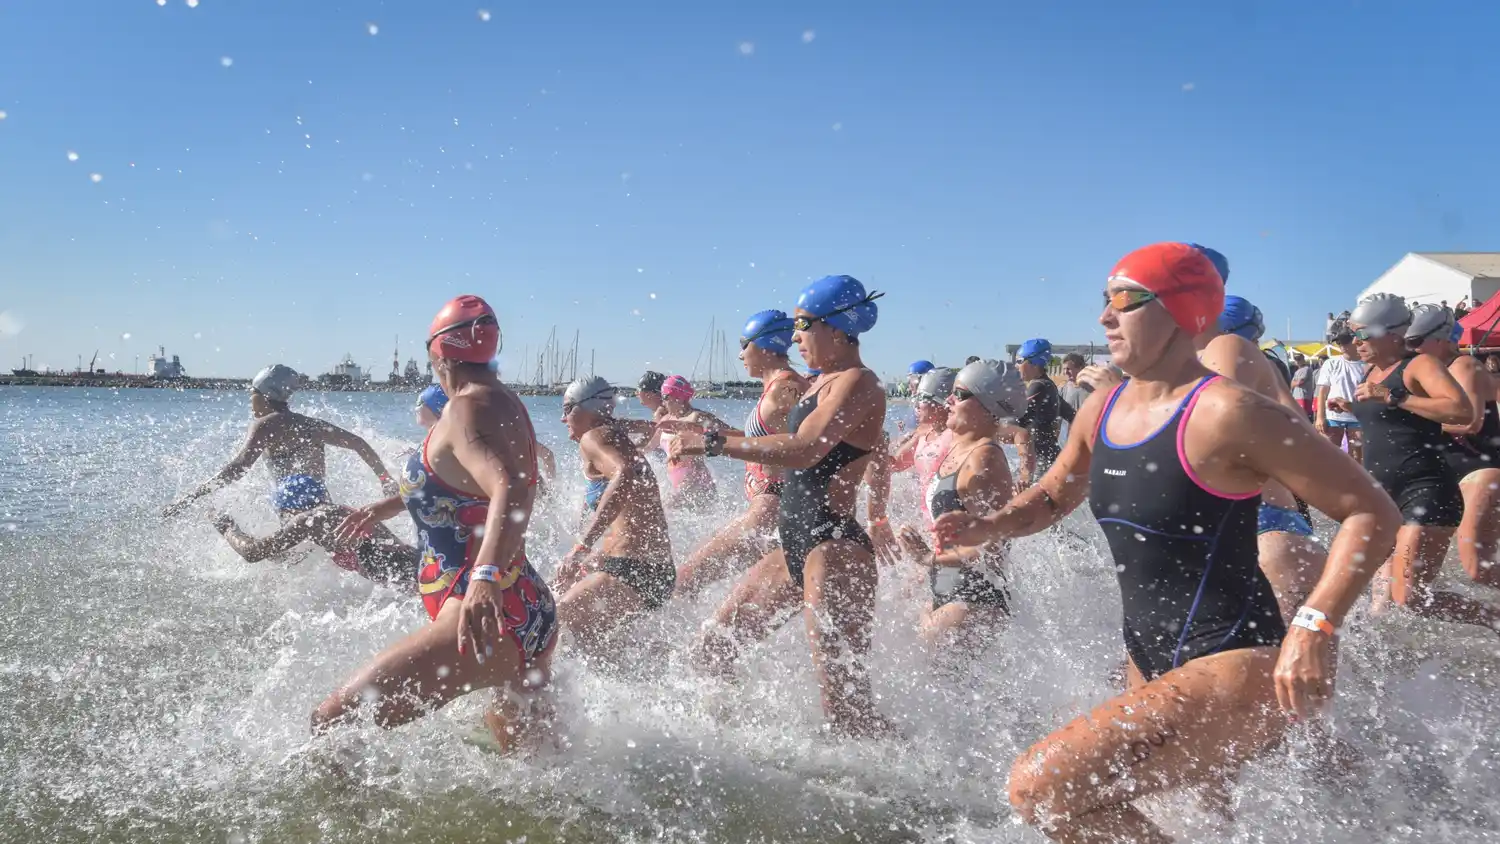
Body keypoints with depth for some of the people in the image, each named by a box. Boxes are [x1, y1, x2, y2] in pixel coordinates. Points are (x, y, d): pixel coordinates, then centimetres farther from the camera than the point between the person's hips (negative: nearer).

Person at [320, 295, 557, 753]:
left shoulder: (467, 408, -14)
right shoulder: (505, 404, 15)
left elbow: (510, 490, -33)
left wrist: (484, 577, -49)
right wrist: (383, 508, 45)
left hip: (485, 617, -11)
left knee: (332, 725, -15)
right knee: (525, 746, 31)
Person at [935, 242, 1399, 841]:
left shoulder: (1225, 414, -19)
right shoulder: (1101, 410, 5)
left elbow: (1371, 514, -16)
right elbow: (1054, 495, 22)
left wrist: (1316, 626, -28)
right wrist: (991, 527, 2)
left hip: (1232, 673, -9)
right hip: (1151, 665, 9)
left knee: (1038, 787, -21)